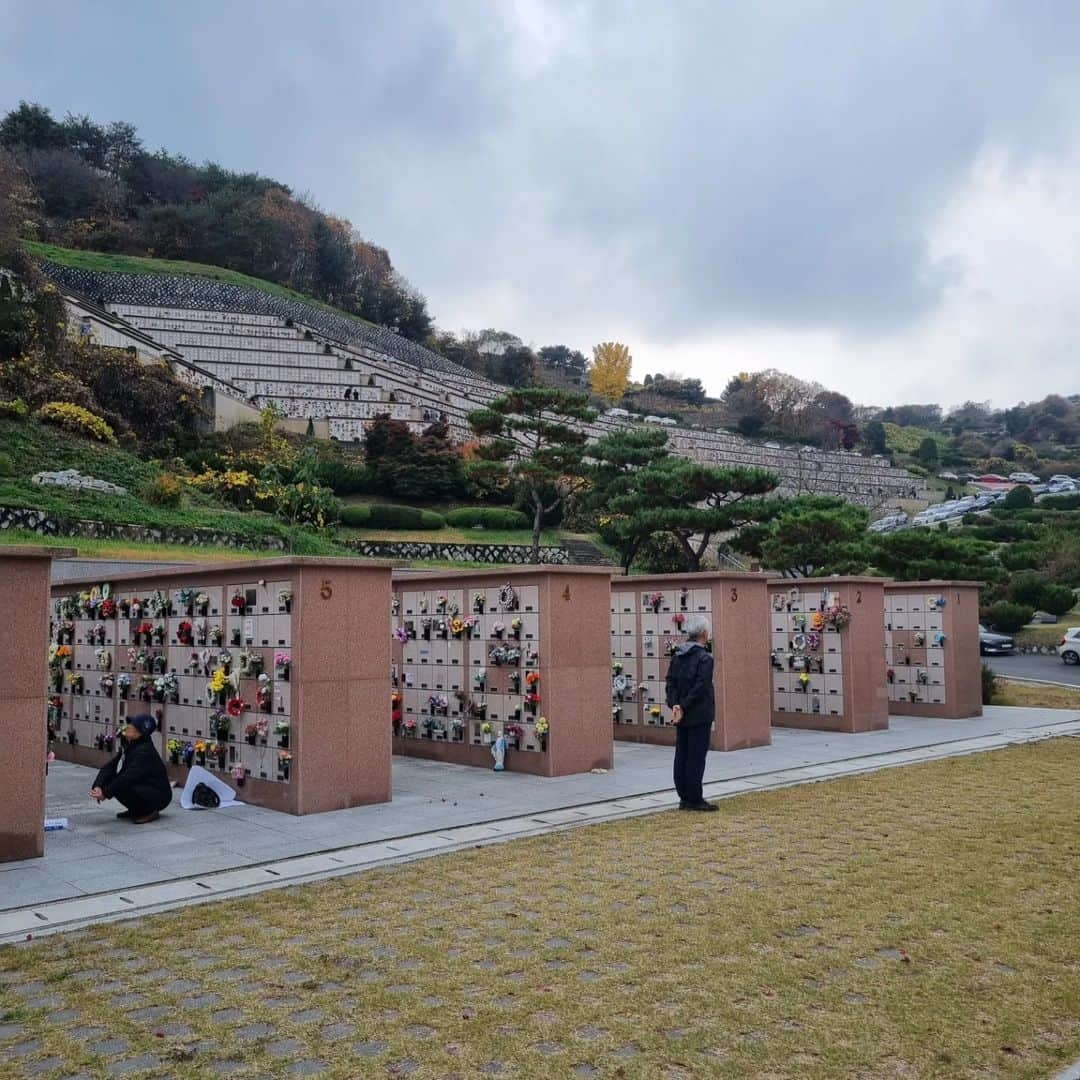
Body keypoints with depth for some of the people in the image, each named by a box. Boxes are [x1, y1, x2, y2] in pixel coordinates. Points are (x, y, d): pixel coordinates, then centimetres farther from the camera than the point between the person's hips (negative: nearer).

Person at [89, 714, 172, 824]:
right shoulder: (128, 747, 3)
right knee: (109, 780, -3)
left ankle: (150, 812, -8)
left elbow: (128, 777, -33)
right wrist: (98, 786, -18)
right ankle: (135, 810, 11)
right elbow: (109, 767, -2)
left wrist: (106, 793, -31)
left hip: (159, 796, -9)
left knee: (123, 788, -31)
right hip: (142, 788, 9)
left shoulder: (145, 751, -24)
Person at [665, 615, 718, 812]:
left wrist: (675, 705, -5)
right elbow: (700, 687, -19)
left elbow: (670, 683, 3)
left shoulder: (677, 656, 8)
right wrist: (683, 708, -14)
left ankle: (684, 798, 15)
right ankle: (694, 799, 2)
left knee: (682, 756, 10)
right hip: (699, 716, -7)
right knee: (697, 757, -2)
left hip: (682, 716, 7)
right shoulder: (705, 658, -13)